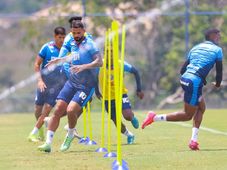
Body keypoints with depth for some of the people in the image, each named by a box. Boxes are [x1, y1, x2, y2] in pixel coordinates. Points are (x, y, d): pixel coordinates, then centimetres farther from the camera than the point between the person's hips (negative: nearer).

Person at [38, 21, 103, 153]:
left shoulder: (89, 44, -11)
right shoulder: (71, 43, 10)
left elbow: (99, 62, -22)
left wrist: (83, 66, -33)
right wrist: (58, 60, 25)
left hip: (86, 86, -6)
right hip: (71, 83, 6)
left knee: (71, 110, -21)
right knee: (58, 110, -6)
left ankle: (70, 135, 8)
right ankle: (48, 143, -5)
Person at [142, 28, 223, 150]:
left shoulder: (195, 48, 22)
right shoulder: (217, 50, 3)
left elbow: (182, 70, 20)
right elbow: (219, 71, 3)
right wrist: (217, 84, 25)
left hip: (185, 78, 8)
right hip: (195, 82, -8)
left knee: (201, 108, 20)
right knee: (187, 115, 1)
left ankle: (194, 140, 13)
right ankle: (155, 118, -6)